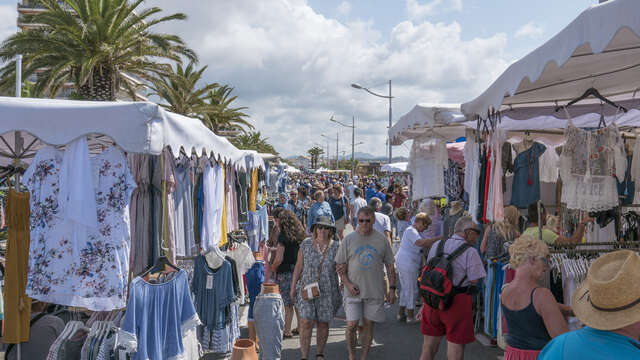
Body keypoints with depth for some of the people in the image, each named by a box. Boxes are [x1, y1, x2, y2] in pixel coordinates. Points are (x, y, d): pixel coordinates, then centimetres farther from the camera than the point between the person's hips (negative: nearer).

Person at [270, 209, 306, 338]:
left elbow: (279, 259, -16)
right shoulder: (299, 235, 6)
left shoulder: (283, 236, -13)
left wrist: (272, 269, 0)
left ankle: (287, 331, 5)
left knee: (287, 304, 0)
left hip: (285, 273, -6)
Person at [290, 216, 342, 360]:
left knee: (323, 323, 11)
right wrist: (293, 287, 4)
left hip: (327, 292, 1)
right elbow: (298, 266, 4)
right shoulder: (306, 244, -2)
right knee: (306, 323, -9)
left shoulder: (336, 247, -3)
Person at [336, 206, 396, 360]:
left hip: (375, 291, 1)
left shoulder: (382, 240, 4)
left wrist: (392, 288, 4)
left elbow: (390, 266, 9)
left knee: (368, 324, 5)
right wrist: (348, 284, -9)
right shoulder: (348, 239, 2)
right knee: (351, 325, -5)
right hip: (353, 291, -1)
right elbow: (340, 266, 4)